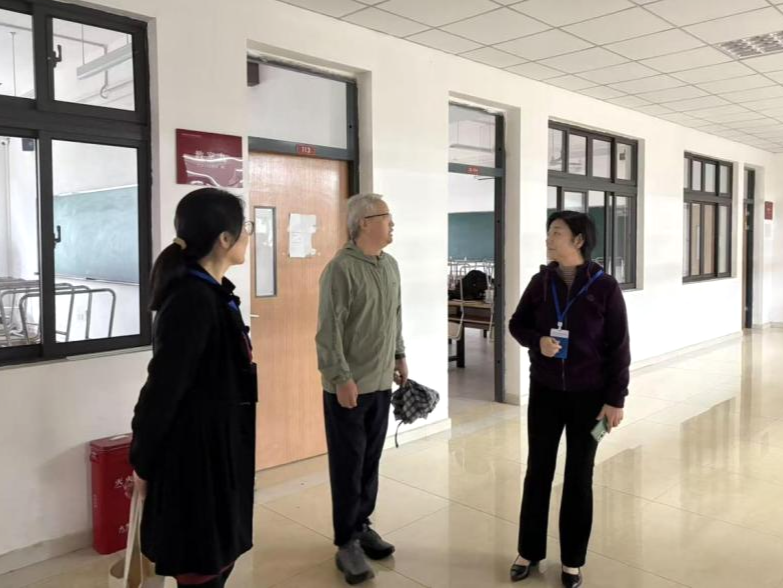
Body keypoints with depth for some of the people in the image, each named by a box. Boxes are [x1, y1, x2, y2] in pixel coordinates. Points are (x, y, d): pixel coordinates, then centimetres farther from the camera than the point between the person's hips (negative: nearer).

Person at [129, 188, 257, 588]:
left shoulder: (212, 293, 6)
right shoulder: (192, 300, -24)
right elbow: (162, 388, -20)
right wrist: (143, 463, -9)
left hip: (219, 448, 9)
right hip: (196, 455, -9)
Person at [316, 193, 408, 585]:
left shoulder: (390, 265, 10)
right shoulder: (341, 268, -15)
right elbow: (329, 329, -19)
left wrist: (399, 355, 18)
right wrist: (341, 378, -20)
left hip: (381, 382, 7)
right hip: (349, 385, -7)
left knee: (371, 460, 15)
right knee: (348, 464, 3)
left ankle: (362, 526, 31)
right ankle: (346, 542, 16)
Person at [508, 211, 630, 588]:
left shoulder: (604, 287, -10)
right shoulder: (540, 282, -2)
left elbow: (618, 348, -7)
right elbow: (517, 324, 8)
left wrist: (616, 399, -8)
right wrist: (537, 341, -14)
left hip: (588, 395, -2)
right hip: (544, 392, 3)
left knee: (579, 477, 10)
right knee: (538, 471, 11)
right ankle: (529, 551, 29)